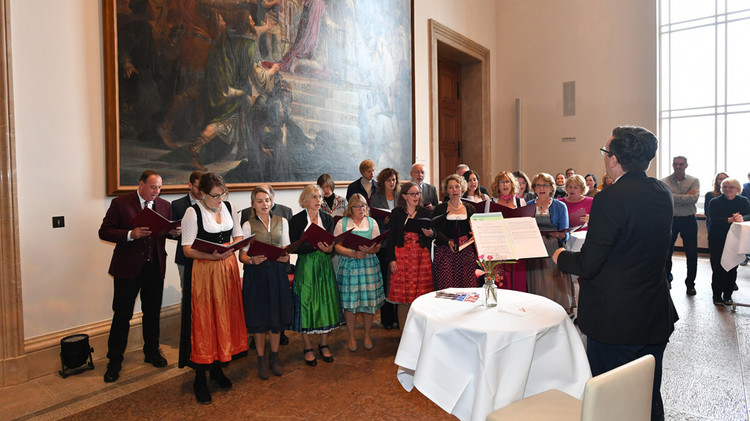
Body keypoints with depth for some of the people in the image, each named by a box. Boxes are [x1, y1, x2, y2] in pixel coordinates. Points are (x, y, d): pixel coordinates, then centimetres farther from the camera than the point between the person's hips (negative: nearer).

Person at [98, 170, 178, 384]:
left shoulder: (164, 205, 7)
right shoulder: (120, 203, -4)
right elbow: (104, 232, -6)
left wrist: (174, 232, -11)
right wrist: (130, 234, -21)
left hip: (155, 268, 4)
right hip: (128, 268, -3)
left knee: (153, 313, 14)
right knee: (122, 316, 4)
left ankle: (152, 352, 31)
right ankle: (114, 362, 19)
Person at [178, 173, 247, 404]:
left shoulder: (228, 207, 6)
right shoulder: (193, 212, -9)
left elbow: (238, 235, 14)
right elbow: (187, 250, -12)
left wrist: (231, 247, -8)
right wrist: (211, 256, -28)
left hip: (227, 270, 5)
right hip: (203, 273, -5)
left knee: (225, 319, 12)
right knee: (203, 322, 1)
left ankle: (218, 368, 29)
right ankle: (200, 378, 14)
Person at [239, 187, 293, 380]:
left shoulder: (282, 222, 8)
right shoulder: (248, 225, -1)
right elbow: (242, 255, -3)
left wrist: (286, 257, -10)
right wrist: (253, 260, -23)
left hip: (277, 272, 3)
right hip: (256, 273, -2)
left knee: (278, 315, 8)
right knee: (258, 318, 5)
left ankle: (274, 357, 27)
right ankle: (261, 359, 22)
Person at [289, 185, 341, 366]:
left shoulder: (327, 219, 8)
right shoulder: (297, 220, -2)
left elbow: (332, 244, 4)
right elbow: (295, 247, -10)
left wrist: (329, 248, -19)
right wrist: (315, 246, -22)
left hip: (324, 265, 3)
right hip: (305, 266, -3)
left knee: (326, 301, 5)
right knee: (306, 303, 0)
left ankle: (324, 344, 21)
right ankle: (308, 348, 15)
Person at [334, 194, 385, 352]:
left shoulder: (372, 222, 11)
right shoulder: (342, 223, 6)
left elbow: (378, 246, 5)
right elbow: (337, 246, -1)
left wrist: (369, 250, -17)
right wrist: (353, 253, -15)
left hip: (369, 264, 1)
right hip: (348, 266, -1)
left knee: (368, 301, 2)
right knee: (349, 302, 0)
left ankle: (367, 335, 19)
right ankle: (351, 337, 15)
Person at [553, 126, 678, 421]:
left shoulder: (610, 199, -23)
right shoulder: (663, 194, 1)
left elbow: (588, 265, -22)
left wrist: (561, 257, -2)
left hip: (614, 320, -7)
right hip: (656, 317, 7)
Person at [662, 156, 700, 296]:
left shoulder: (694, 181, 2)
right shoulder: (664, 182, 0)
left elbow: (694, 198, -14)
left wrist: (674, 197, -14)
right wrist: (686, 197, -15)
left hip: (689, 221, 0)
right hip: (670, 220, 0)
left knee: (692, 254, 6)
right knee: (667, 252, 8)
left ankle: (690, 283, 21)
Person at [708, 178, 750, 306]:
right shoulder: (715, 202, -1)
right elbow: (714, 220, -15)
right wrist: (730, 220, -30)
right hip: (717, 241, -2)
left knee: (732, 269, 4)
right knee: (718, 268, -2)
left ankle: (728, 295, 16)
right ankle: (717, 295, 10)